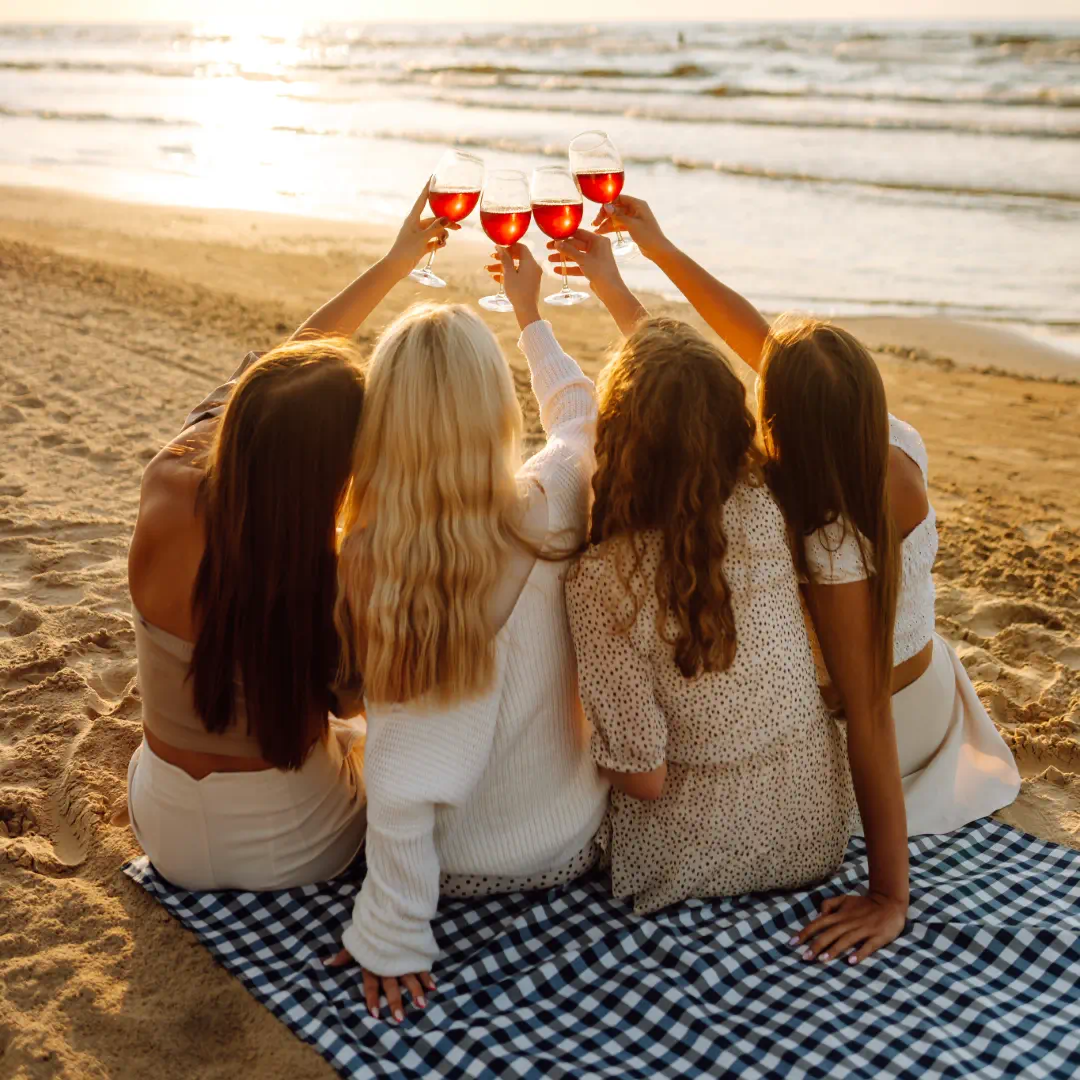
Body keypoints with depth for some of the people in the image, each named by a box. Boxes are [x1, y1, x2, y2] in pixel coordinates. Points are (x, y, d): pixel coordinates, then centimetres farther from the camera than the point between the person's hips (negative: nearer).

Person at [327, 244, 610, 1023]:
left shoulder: (367, 556, -29)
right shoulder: (551, 509, -24)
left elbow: (403, 781, -29)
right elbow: (580, 408, 2)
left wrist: (391, 937, -15)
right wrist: (530, 314, 21)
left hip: (452, 866, 0)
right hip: (568, 848, 0)